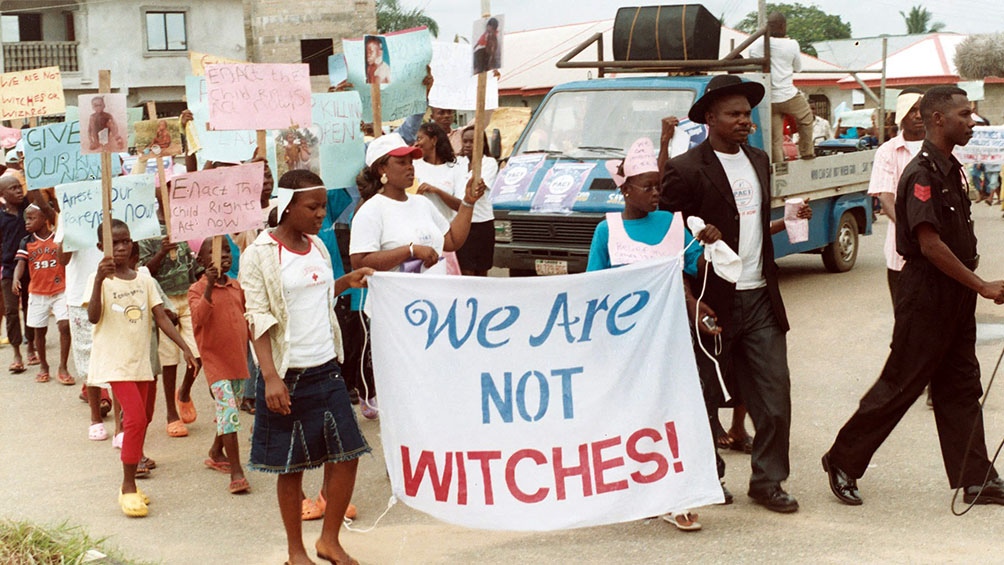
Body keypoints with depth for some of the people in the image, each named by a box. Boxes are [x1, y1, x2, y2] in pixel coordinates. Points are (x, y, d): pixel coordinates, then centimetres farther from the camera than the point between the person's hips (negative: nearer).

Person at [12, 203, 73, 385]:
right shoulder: (26, 242, 1)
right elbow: (21, 262, -10)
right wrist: (16, 279, -29)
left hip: (61, 290, -2)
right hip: (37, 293, 2)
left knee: (65, 326, -12)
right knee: (39, 330, 10)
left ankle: (63, 368, -2)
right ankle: (43, 366, 28)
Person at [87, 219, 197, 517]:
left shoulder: (144, 279, 7)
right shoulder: (101, 280, -8)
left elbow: (161, 317, 4)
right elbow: (93, 317, -23)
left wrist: (185, 347, -5)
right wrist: (99, 280, -35)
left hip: (141, 361, 6)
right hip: (114, 362, -6)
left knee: (138, 421, 11)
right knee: (136, 419, -16)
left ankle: (129, 485, 23)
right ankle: (128, 487, -5)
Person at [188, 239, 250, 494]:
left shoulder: (237, 287, 8)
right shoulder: (197, 289, -9)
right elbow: (199, 317, -26)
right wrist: (209, 287, -35)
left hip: (239, 358, 7)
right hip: (215, 358, -6)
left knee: (228, 411, 18)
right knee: (228, 411, -15)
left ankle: (217, 452, 39)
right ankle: (236, 473, -16)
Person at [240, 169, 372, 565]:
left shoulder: (317, 247, 9)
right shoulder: (260, 254, -10)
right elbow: (258, 318, -14)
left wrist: (347, 283, 5)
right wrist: (270, 377, -21)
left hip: (326, 369, 6)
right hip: (288, 377, -6)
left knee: (346, 454, 4)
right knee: (291, 467, 5)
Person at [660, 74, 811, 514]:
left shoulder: (758, 161, 14)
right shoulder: (686, 170, -9)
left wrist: (785, 222, 6)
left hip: (760, 298, 6)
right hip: (713, 303, -6)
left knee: (774, 392, 4)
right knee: (705, 398, 7)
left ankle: (767, 481, 15)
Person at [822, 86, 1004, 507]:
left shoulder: (950, 169, 13)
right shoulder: (921, 173, -17)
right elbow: (930, 244, -23)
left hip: (955, 296, 9)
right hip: (926, 295, -9)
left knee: (961, 389, 10)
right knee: (900, 385, -1)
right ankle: (843, 461, 11)